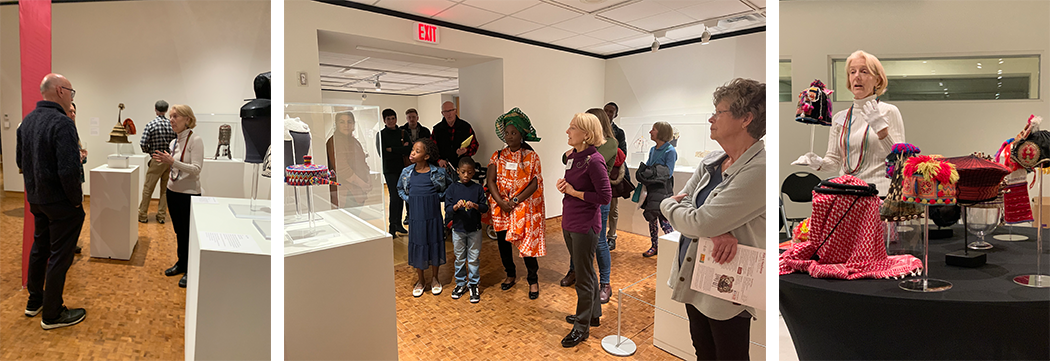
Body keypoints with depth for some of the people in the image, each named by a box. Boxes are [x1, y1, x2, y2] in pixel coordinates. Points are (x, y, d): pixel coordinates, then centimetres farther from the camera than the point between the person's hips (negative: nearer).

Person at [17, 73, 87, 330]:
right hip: (60, 203, -9)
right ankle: (52, 315, 12)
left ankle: (34, 301, 38)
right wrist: (77, 199, -17)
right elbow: (69, 170, -30)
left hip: (36, 199, 9)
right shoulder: (62, 123, -23)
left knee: (39, 248, 23)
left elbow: (20, 161, 15)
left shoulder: (27, 121, 6)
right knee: (59, 256, 2)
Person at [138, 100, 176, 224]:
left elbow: (143, 144, -13)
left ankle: (142, 215, 17)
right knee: (165, 189, 11)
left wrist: (148, 151, 8)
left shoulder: (150, 125, -10)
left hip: (156, 160, -3)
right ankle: (161, 216, 16)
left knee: (148, 188, 8)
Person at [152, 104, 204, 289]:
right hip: (173, 191, 8)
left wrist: (173, 162, -29)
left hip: (189, 194, -8)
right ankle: (181, 263, 31)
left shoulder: (195, 140, -14)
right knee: (179, 231, 17)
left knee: (189, 233, 1)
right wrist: (163, 161, 3)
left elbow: (196, 169, -22)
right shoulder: (174, 142, 9)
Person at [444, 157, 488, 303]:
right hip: (458, 229, 1)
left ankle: (473, 285, 19)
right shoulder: (452, 188, -2)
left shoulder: (478, 188, -3)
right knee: (459, 258, 12)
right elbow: (447, 211, -5)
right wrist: (456, 206, -25)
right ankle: (461, 284, 27)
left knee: (473, 259, 7)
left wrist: (475, 206, -23)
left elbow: (485, 207, -4)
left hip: (474, 229, -1)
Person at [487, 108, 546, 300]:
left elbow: (535, 183, -10)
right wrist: (501, 201, -16)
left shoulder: (531, 156, -4)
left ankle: (533, 280, 12)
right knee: (503, 242, 10)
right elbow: (490, 180, -2)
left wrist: (515, 201, -17)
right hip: (501, 207, 4)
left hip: (524, 207, -3)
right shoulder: (498, 155, 5)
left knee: (526, 243, -4)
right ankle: (510, 275, 31)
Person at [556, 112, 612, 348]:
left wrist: (573, 192, -16)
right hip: (570, 223, 9)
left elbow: (605, 196, -21)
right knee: (584, 272, 22)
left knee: (583, 277, 5)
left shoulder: (594, 160, -19)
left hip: (585, 226, -9)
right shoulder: (573, 156, 7)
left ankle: (582, 327, 19)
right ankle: (593, 314, 40)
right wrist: (563, 185, -2)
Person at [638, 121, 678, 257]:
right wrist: (643, 172, -5)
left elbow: (668, 173, -16)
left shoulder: (670, 151, -12)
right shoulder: (652, 150, 12)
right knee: (651, 218, 13)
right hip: (651, 189, 8)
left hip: (662, 189, -8)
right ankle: (654, 246, 26)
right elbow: (647, 167, 16)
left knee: (663, 220, -7)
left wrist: (652, 174, -18)